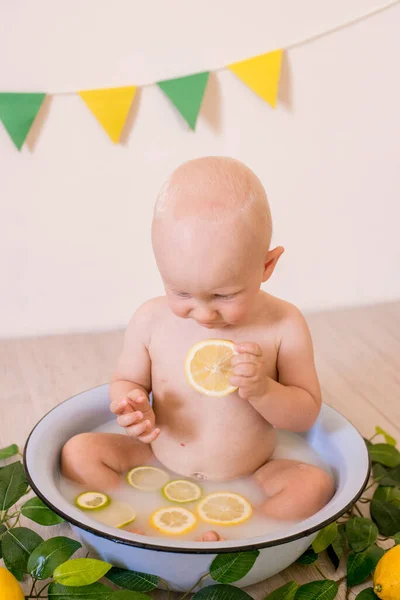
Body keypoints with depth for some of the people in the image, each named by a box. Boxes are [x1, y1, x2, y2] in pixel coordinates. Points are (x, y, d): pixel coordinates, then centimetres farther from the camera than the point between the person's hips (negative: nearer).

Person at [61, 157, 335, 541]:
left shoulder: (283, 326, -15)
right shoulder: (151, 319, -11)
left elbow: (306, 415, -8)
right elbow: (126, 380, 5)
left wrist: (262, 389, -29)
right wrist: (130, 404, -20)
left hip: (247, 481, -2)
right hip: (159, 465, 2)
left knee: (315, 484, -26)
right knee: (78, 452, -12)